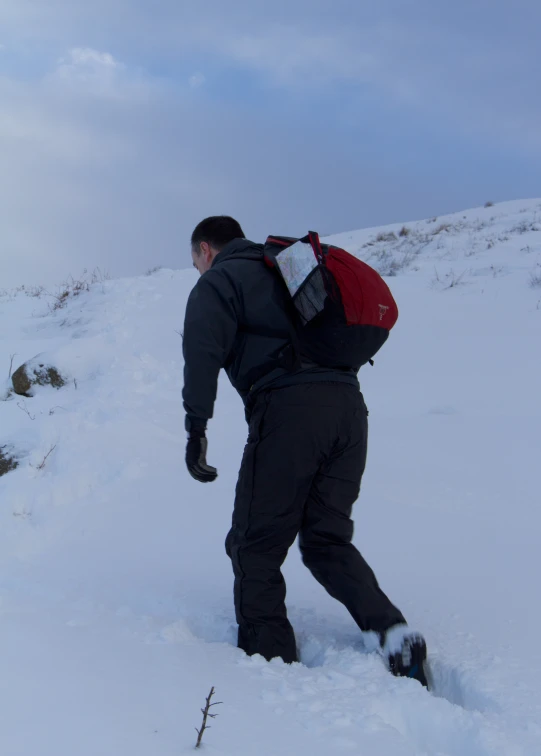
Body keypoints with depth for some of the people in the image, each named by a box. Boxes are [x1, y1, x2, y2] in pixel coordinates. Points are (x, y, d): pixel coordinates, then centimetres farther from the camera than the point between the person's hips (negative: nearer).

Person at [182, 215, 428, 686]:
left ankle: (270, 661, 1)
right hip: (349, 404, 7)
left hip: (287, 407, -7)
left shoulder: (219, 280, 11)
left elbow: (204, 349, -7)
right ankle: (392, 630, -6)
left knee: (256, 546, 3)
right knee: (327, 540, 13)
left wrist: (196, 427, -8)